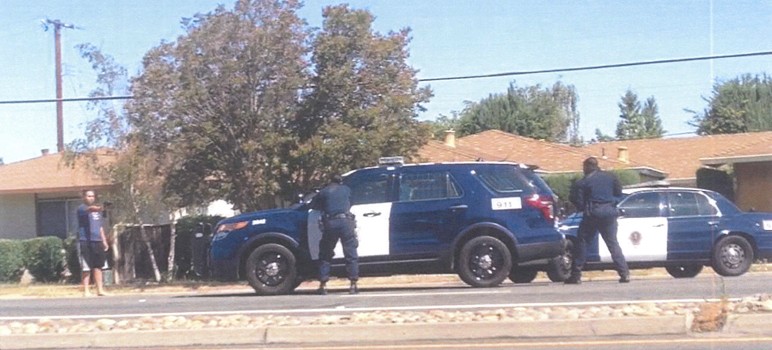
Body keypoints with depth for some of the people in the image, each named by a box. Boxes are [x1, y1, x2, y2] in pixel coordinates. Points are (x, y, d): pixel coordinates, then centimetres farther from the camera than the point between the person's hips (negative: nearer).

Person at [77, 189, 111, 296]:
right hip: (85, 241, -7)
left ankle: (100, 290, 10)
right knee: (86, 268, -5)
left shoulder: (97, 210, 21)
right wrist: (98, 208, -48)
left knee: (98, 266, 7)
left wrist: (104, 241, 17)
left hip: (97, 241, 7)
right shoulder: (82, 208, -3)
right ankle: (86, 291, -1)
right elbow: (90, 209, -27)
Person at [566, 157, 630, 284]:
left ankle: (576, 275, 3)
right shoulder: (610, 177, 7)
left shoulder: (581, 183, -3)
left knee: (582, 242, 6)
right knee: (613, 244, 11)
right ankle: (624, 273, 3)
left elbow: (578, 202, -6)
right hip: (609, 214, 4)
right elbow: (618, 192, 15)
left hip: (592, 215, -4)